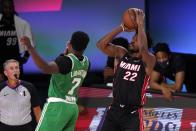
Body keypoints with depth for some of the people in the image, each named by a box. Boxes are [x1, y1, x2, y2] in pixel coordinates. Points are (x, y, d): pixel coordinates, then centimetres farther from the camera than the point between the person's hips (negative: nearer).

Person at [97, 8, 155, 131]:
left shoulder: (148, 60, -9)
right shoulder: (122, 53, 5)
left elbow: (143, 49, -33)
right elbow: (101, 44, -7)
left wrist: (140, 24, -23)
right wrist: (122, 28, -13)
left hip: (133, 114, -5)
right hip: (115, 110, 5)